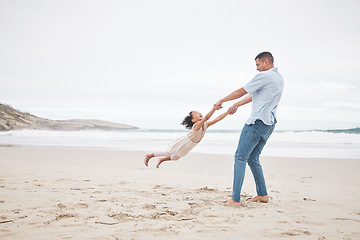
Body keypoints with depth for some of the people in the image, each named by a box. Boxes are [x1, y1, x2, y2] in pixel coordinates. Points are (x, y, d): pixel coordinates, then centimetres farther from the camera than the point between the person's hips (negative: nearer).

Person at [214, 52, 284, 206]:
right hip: (269, 124, 9)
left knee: (240, 158, -6)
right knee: (253, 158, 17)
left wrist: (221, 101, 7)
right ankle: (262, 194, 20)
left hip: (257, 122, -9)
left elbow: (241, 92, -5)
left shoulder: (264, 76, -10)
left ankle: (235, 199, -8)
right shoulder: (279, 78, 18)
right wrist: (237, 105, 32)